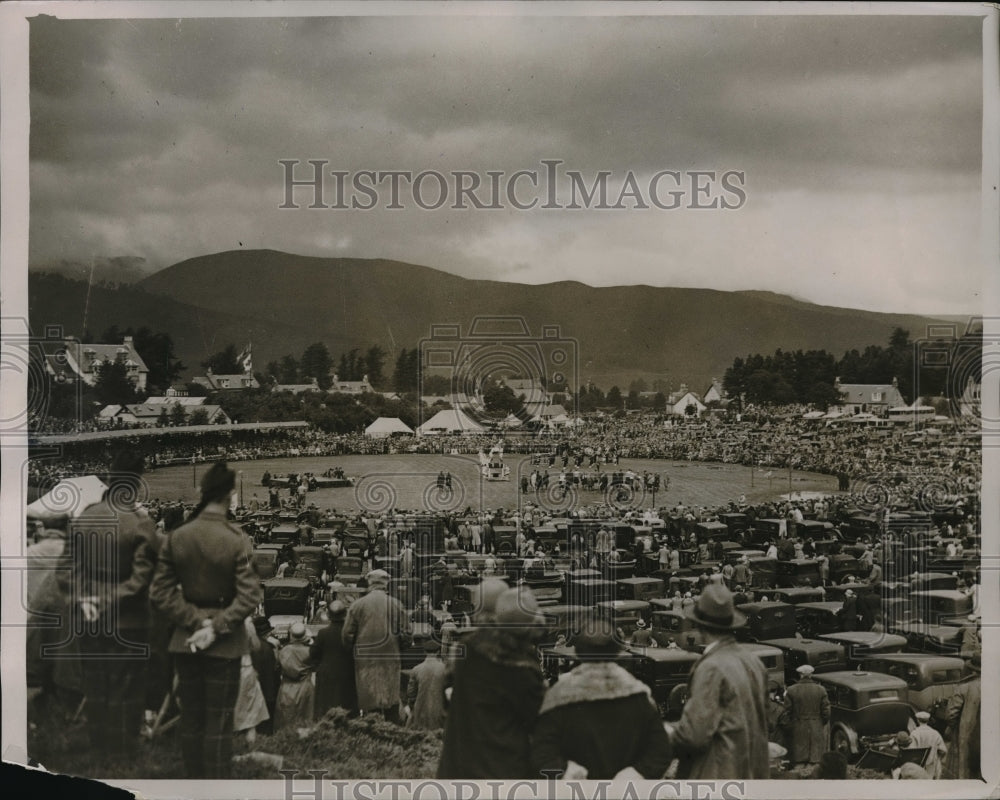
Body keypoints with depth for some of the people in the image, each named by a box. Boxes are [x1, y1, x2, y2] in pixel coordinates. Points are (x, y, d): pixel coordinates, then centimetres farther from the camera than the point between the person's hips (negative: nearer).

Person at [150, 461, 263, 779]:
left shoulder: (176, 538, -2)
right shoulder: (237, 541, -14)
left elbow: (160, 591, -2)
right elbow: (249, 596, -19)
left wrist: (193, 622, -5)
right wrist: (216, 628, -13)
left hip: (186, 641, 4)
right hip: (225, 645, -4)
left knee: (190, 718, 13)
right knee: (219, 722, 4)